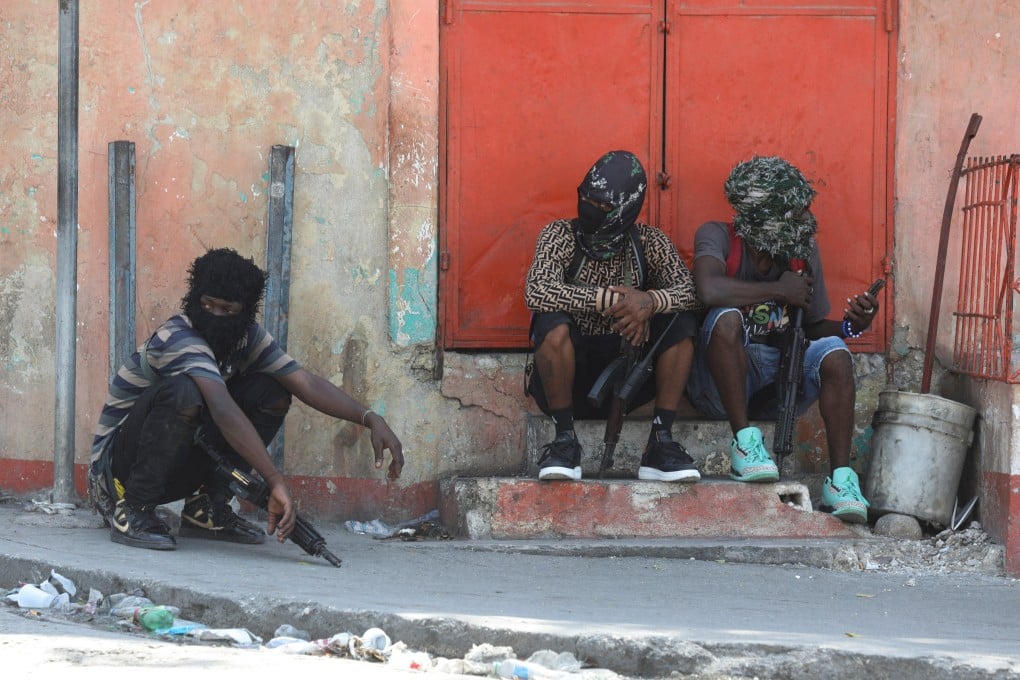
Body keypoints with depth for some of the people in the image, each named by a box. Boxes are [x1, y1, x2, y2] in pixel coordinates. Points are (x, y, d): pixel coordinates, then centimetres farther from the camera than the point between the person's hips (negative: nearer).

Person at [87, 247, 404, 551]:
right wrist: (275, 482, -47)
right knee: (182, 391, -36)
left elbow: (306, 383, -4)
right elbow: (223, 410, -39)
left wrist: (370, 418, -18)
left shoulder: (247, 337, 0)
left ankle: (208, 507, -2)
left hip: (175, 469, 8)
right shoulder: (179, 339, -27)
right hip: (116, 467, -8)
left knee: (271, 391, -2)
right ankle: (131, 511, -23)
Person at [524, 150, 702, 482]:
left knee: (681, 322, -18)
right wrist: (608, 298, -33)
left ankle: (661, 441, -17)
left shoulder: (648, 242, -1)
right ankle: (564, 439, -21)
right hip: (570, 373, -2)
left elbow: (689, 291, -15)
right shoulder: (560, 236, -9)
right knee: (553, 321, -32)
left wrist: (650, 301, -37)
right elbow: (536, 293, -27)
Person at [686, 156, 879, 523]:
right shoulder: (718, 237, -10)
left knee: (834, 351, -24)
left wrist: (850, 326, -12)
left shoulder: (805, 251, 3)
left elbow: (813, 326, 10)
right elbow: (709, 290, -32)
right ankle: (744, 440, -26)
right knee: (727, 318, -32)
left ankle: (841, 479, -27)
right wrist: (780, 290, -22)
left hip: (777, 382, 4)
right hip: (721, 381, -4)